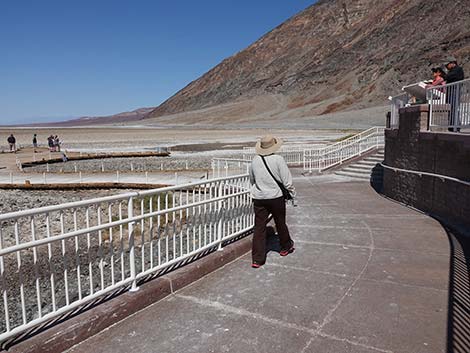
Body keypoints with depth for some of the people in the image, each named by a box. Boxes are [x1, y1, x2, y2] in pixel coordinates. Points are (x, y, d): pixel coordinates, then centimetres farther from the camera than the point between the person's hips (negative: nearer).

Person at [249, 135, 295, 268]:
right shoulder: (278, 159, -12)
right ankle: (286, 247, 41)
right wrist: (292, 192, 7)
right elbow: (287, 181, -9)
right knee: (280, 223, 18)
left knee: (259, 227, 4)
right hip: (276, 197, -2)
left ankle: (257, 259, 3)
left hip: (259, 198, 3)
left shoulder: (255, 160, 0)